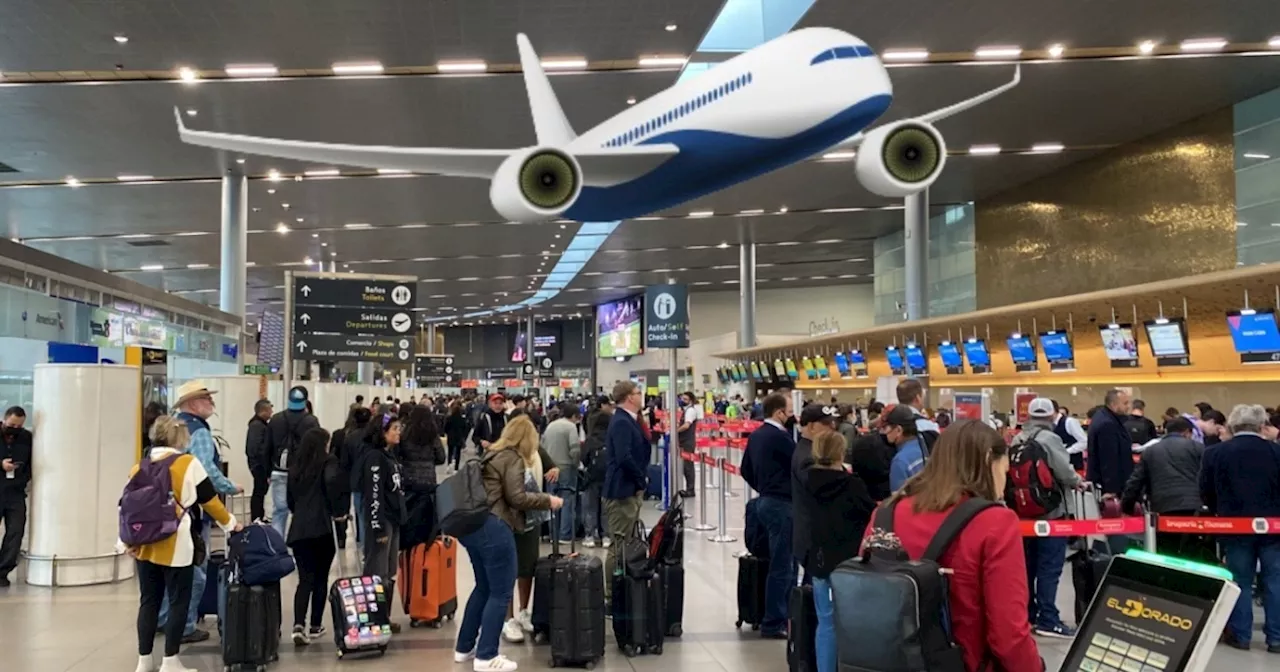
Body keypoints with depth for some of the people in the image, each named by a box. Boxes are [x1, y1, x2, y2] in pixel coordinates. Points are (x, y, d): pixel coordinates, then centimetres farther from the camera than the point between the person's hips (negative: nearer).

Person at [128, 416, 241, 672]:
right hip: (175, 546, -5)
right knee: (178, 602, 4)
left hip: (145, 545, 6)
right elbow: (209, 500, -1)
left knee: (148, 601, 13)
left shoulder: (139, 467, 8)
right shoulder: (188, 463, -7)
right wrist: (230, 523, 12)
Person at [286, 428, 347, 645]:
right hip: (323, 528, -4)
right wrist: (340, 511, -12)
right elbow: (333, 483, -23)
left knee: (305, 578, 4)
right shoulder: (328, 463, -4)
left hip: (298, 529, 4)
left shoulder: (295, 468, 13)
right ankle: (315, 626, 14)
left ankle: (299, 625, -12)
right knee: (320, 579, 8)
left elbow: (290, 500, 18)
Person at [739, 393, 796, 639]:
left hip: (767, 500, 10)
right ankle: (773, 623, 1)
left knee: (784, 564, 17)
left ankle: (783, 616, 22)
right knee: (782, 566, -4)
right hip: (781, 503, -10)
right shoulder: (779, 436, -17)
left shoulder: (756, 435, 11)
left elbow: (745, 470, 18)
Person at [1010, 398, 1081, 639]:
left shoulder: (1017, 440, 7)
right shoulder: (1049, 439, -14)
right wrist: (1078, 482, 3)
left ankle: (1027, 614, 21)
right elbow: (1064, 472, -17)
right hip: (1050, 511, -7)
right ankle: (1047, 619, -3)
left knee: (1028, 564, 14)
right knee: (1049, 567, -4)